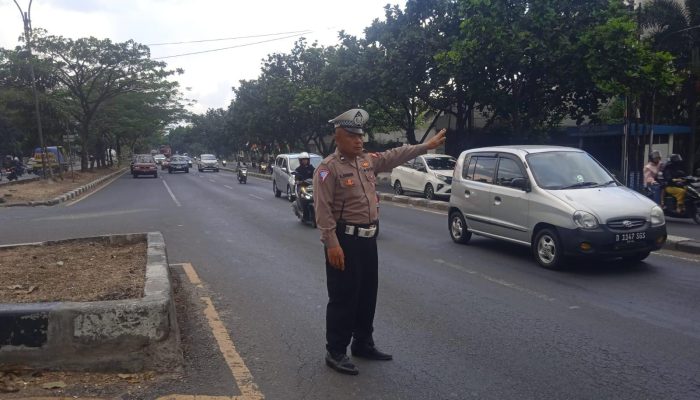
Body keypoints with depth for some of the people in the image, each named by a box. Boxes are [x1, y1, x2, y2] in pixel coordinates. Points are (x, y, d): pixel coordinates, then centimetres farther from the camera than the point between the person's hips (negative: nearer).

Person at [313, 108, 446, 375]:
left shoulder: (368, 160, 10)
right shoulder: (328, 168, -14)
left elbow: (395, 156, 19)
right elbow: (323, 210, -19)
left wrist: (426, 146, 18)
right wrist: (332, 244, -24)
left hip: (368, 238, 8)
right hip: (344, 240, -8)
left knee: (367, 294, 16)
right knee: (343, 298, -1)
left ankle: (363, 344, 32)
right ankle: (335, 352, 12)